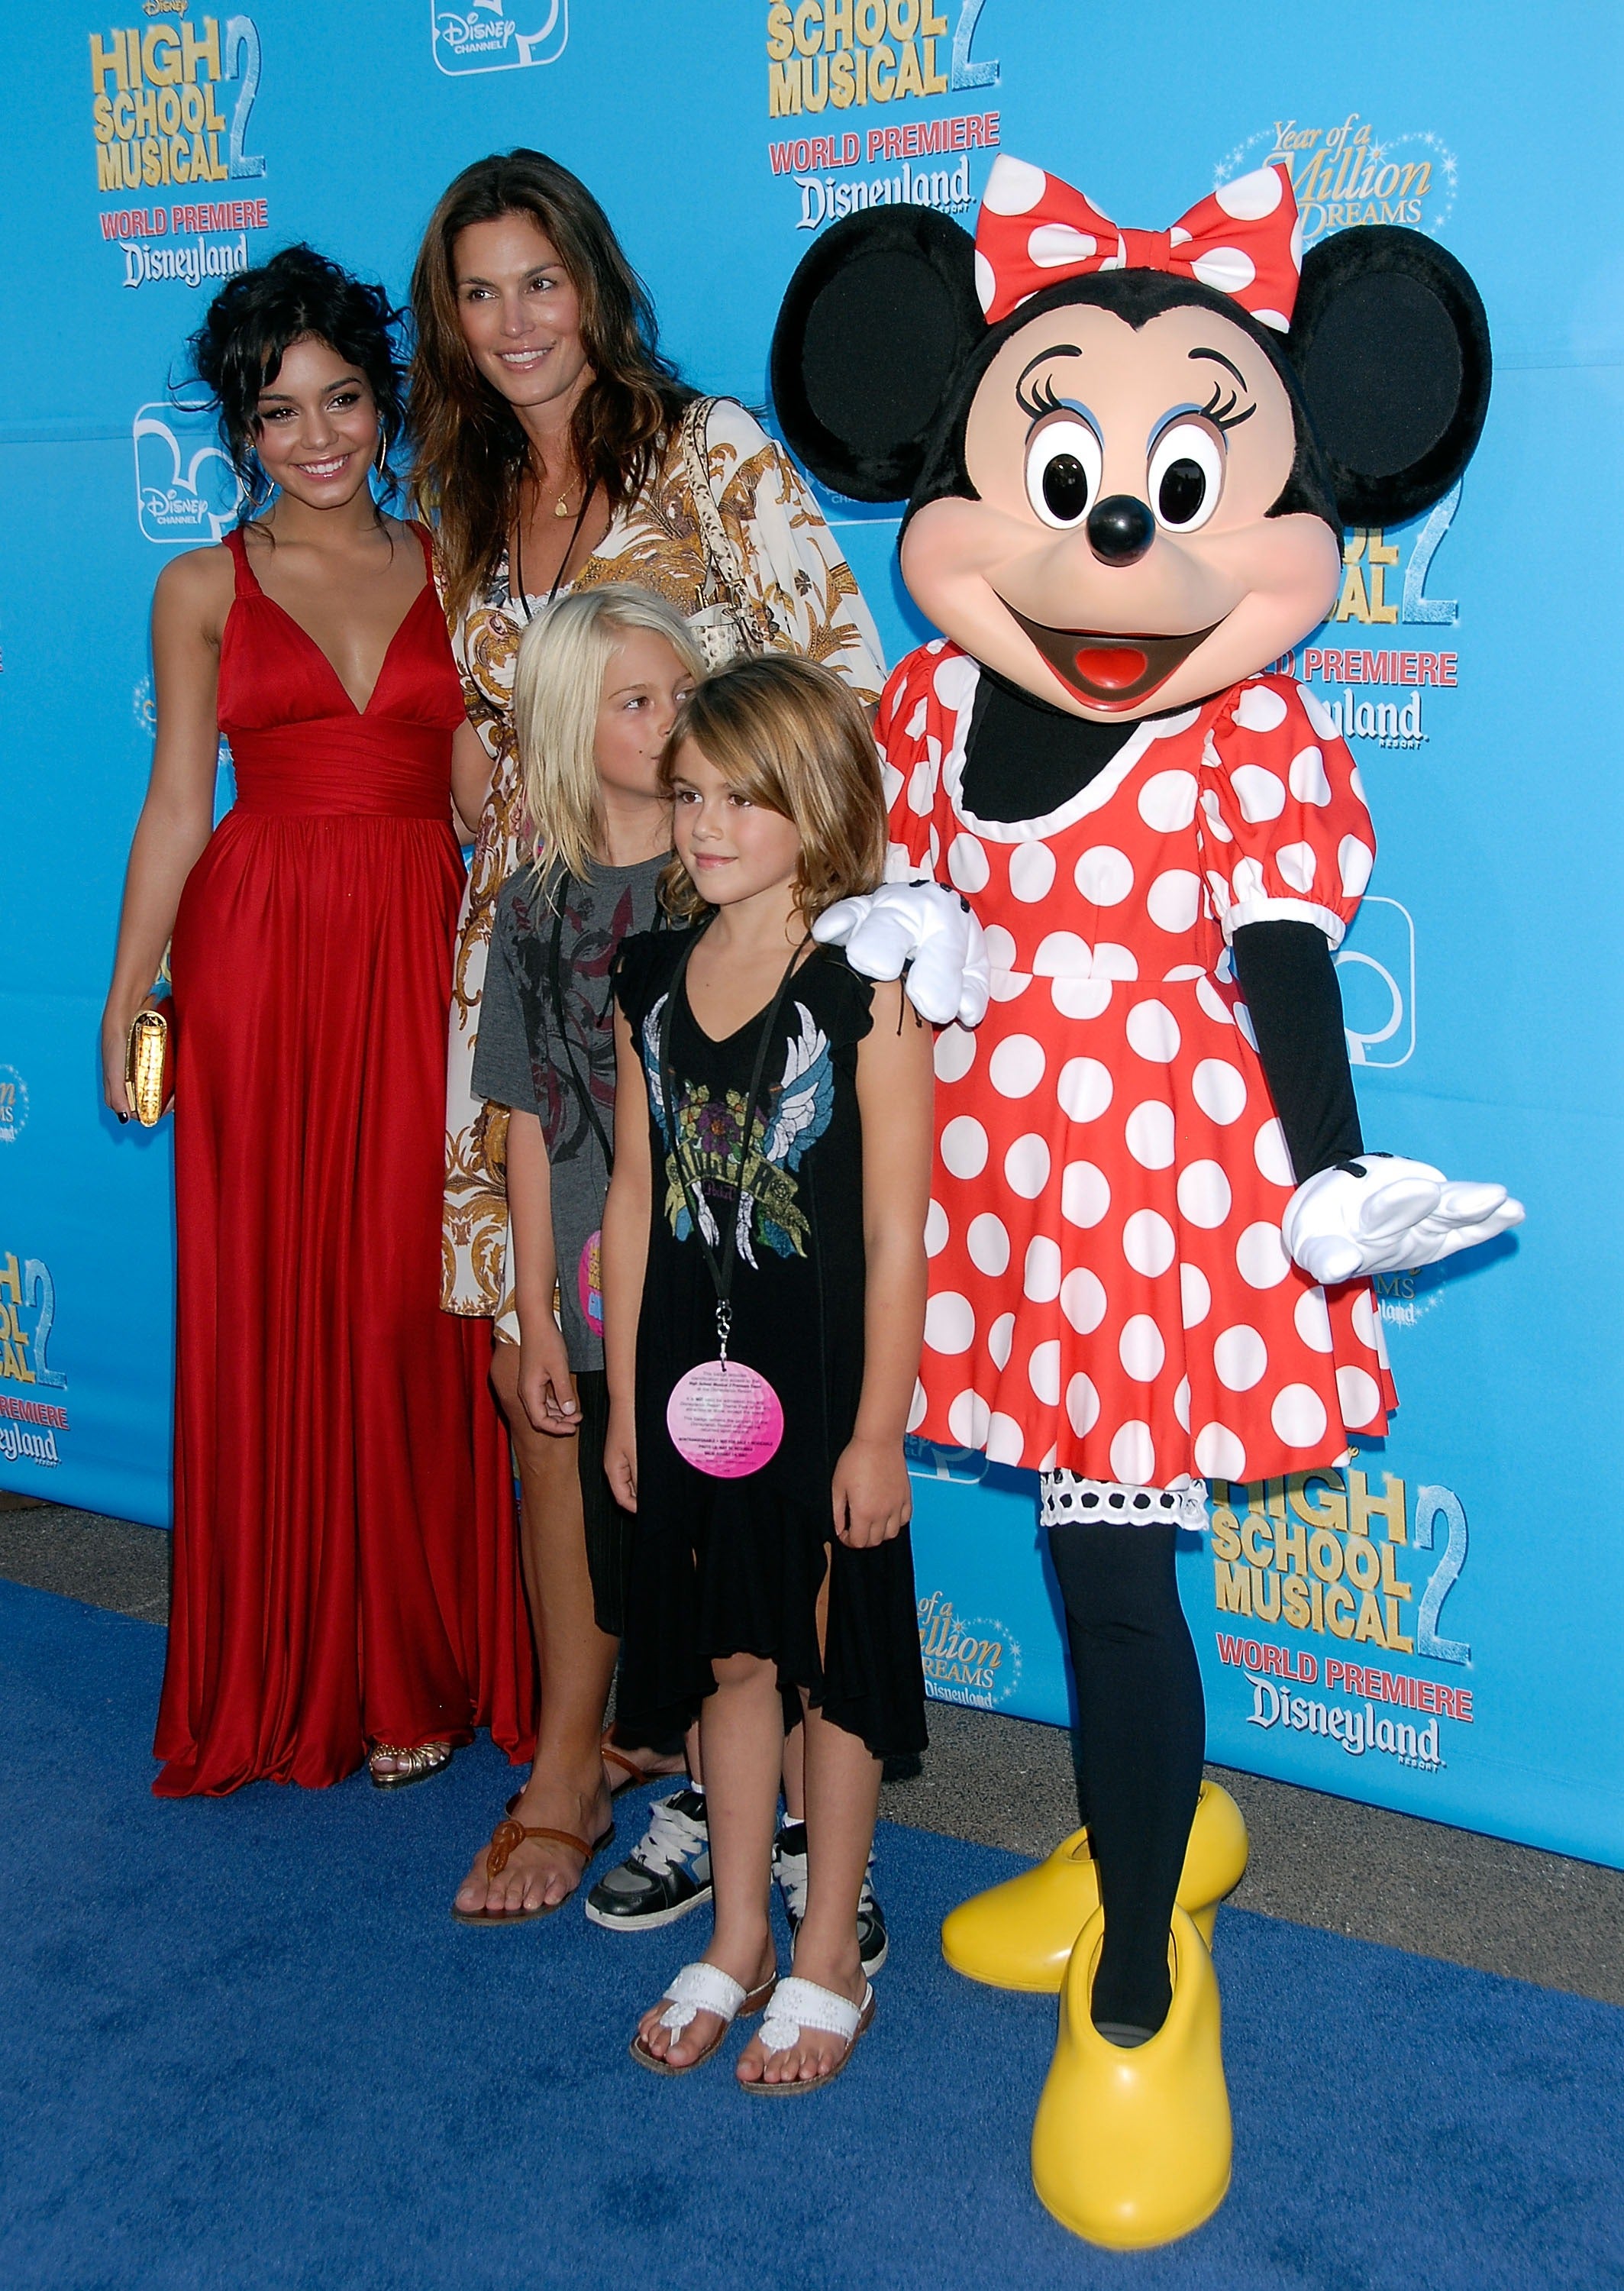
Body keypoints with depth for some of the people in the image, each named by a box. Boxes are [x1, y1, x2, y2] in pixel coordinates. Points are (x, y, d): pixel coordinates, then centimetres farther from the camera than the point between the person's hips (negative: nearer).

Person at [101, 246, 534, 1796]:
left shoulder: (449, 571, 11)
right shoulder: (205, 589, 8)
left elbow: (480, 790, 9)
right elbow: (176, 802, 5)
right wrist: (127, 991, -1)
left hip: (418, 956, 1)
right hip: (256, 952, 0)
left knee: (411, 1302, 0)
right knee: (263, 1303, 2)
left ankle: (416, 1669, 14)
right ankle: (281, 1678, 16)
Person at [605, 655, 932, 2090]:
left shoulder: (870, 986, -13)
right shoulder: (651, 978, 2)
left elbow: (895, 1233, -13)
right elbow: (636, 1196, 7)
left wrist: (878, 1430, -13)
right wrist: (625, 1396, 8)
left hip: (822, 1382, -5)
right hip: (693, 1379, 5)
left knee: (829, 1666, 10)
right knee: (727, 1653, 16)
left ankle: (829, 1957, 28)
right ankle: (737, 1940, 34)